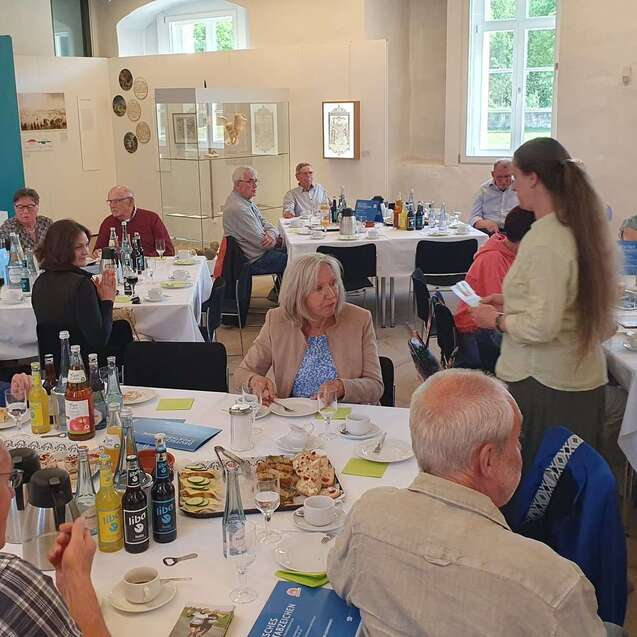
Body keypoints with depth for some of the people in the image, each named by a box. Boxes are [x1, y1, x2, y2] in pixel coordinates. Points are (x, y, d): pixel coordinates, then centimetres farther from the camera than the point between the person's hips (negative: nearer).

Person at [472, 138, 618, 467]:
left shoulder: (543, 241, -21)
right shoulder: (584, 228, 7)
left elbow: (541, 326, -23)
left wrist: (497, 320, -7)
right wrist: (511, 300, 14)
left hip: (543, 385, -9)